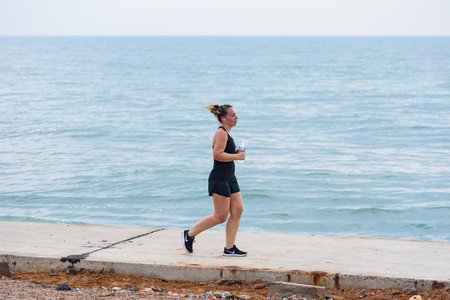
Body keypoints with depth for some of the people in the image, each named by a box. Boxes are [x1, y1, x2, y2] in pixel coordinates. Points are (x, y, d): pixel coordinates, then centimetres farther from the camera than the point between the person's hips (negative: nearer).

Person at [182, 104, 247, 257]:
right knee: (220, 216, -6)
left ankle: (229, 248, 9)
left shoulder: (226, 133, 16)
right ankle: (189, 234, 8)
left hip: (230, 178, 10)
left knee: (238, 210, 4)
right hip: (219, 179, -10)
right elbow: (217, 154, -26)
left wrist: (236, 153, 10)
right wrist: (236, 156, -19)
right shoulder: (221, 133, -15)